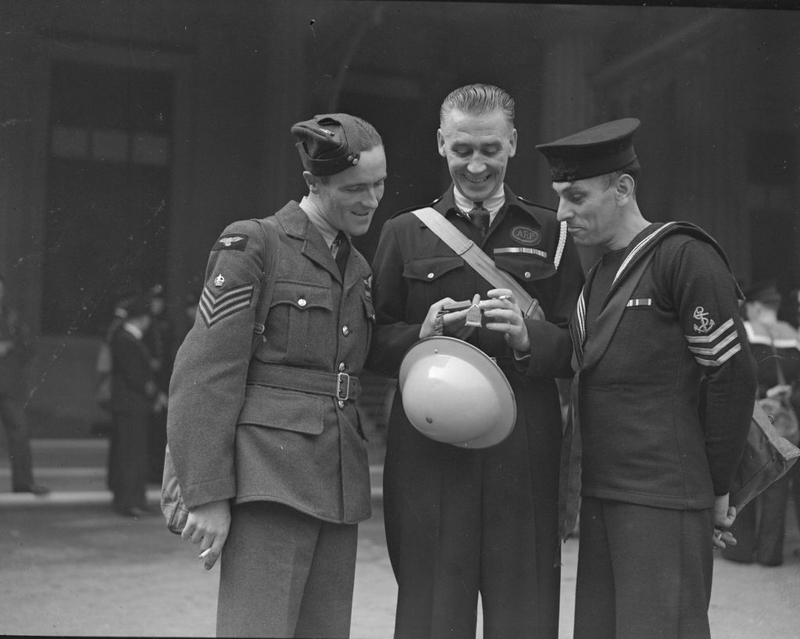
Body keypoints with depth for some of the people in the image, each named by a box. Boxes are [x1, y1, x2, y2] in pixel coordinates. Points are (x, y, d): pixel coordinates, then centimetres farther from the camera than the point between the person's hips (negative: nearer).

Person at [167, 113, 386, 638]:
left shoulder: (359, 269, 18)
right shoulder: (252, 246, -5)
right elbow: (205, 375, -10)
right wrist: (209, 494, -13)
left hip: (337, 484, 7)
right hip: (269, 479, -7)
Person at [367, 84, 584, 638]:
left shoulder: (551, 233, 12)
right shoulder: (404, 234, 11)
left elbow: (579, 347, 6)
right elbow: (374, 345, 8)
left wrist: (528, 338, -13)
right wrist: (420, 335, -12)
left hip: (524, 450, 1)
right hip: (429, 446, 0)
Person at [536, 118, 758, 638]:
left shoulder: (686, 257, -10)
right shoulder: (600, 273, 15)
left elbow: (733, 375, -11)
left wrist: (717, 487, -5)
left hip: (664, 501, -7)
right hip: (601, 495, 8)